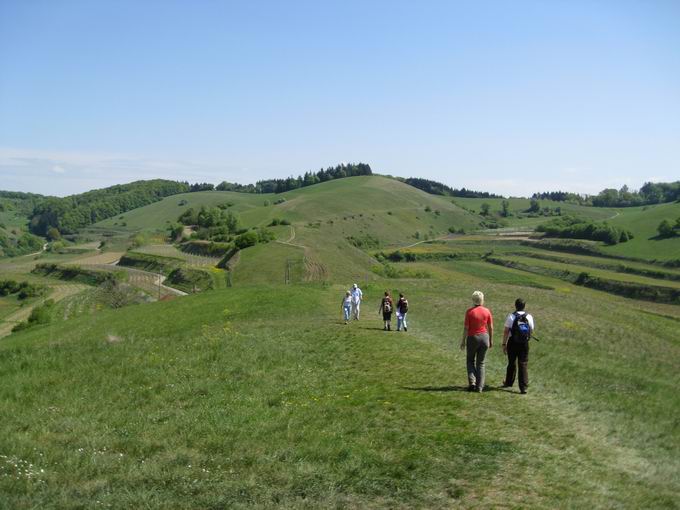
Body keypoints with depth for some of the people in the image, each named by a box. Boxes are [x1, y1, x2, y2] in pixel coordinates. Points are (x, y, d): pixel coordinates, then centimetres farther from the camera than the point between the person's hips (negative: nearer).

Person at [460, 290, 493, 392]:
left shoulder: (469, 311, -11)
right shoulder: (487, 311, -3)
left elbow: (466, 328, -10)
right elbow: (490, 327, 1)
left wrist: (463, 341, -1)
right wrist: (491, 340, 13)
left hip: (472, 338, -2)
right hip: (484, 337, 2)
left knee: (470, 361, 17)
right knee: (481, 363, 12)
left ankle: (472, 382, 2)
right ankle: (479, 386, 9)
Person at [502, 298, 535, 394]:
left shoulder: (511, 317, -10)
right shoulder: (529, 317, -2)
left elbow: (506, 331, -9)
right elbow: (531, 331, 7)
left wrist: (504, 344, -3)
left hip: (513, 343, -1)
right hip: (525, 344, 1)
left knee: (511, 363, 16)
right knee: (523, 365, 3)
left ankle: (509, 382, 33)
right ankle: (523, 387, -1)